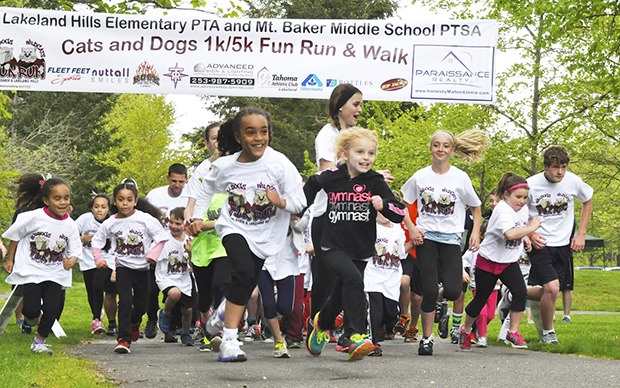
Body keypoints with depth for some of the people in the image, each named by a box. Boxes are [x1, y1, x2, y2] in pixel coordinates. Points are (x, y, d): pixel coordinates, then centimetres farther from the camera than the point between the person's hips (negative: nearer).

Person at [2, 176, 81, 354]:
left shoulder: (70, 225, -7)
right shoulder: (34, 217, -15)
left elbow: (76, 249, -1)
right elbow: (14, 236, -1)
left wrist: (71, 261, -23)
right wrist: (10, 260, 4)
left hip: (55, 273, 2)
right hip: (31, 271, -2)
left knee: (52, 309, -8)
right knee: (32, 308, -13)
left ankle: (39, 342, 17)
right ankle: (30, 320, 28)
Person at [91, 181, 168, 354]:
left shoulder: (145, 219, -12)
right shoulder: (110, 223, -4)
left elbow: (161, 237, -7)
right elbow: (96, 240, 9)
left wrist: (152, 255, -17)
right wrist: (99, 259, -2)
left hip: (141, 267, 1)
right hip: (122, 267, 0)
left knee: (142, 304, 13)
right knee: (125, 301, -17)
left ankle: (134, 321, 48)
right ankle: (123, 339, -13)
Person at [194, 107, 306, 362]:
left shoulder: (280, 164, -18)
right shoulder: (225, 166, -12)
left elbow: (300, 202, -16)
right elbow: (206, 189, 11)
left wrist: (281, 202, -34)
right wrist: (197, 216, 7)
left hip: (264, 234, 2)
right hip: (234, 228, -2)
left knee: (246, 285, 13)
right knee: (244, 271, -26)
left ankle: (223, 316, 47)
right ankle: (229, 340, -23)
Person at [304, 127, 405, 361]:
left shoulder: (375, 182, -5)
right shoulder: (330, 178, -5)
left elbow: (400, 214, -5)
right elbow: (310, 186, 19)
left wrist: (383, 204, -24)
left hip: (361, 250, 2)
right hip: (334, 247, -2)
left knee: (340, 297, 13)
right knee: (353, 279, -29)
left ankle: (322, 323, 45)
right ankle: (356, 335, -28)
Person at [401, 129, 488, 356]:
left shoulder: (460, 178, -1)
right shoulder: (420, 177, 1)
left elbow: (475, 207, 10)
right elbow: (402, 203, 13)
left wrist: (476, 231, -3)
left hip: (450, 239, 0)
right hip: (426, 237, 0)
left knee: (452, 291, -14)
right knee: (429, 291, -7)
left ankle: (440, 295, 24)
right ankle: (426, 338, 6)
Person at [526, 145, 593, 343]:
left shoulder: (573, 181, -7)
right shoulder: (531, 184, -14)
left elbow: (588, 201, 13)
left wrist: (581, 234, 7)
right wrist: (530, 234, -14)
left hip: (563, 245, 4)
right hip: (539, 245, -4)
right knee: (552, 287, -21)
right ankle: (547, 332, 2)